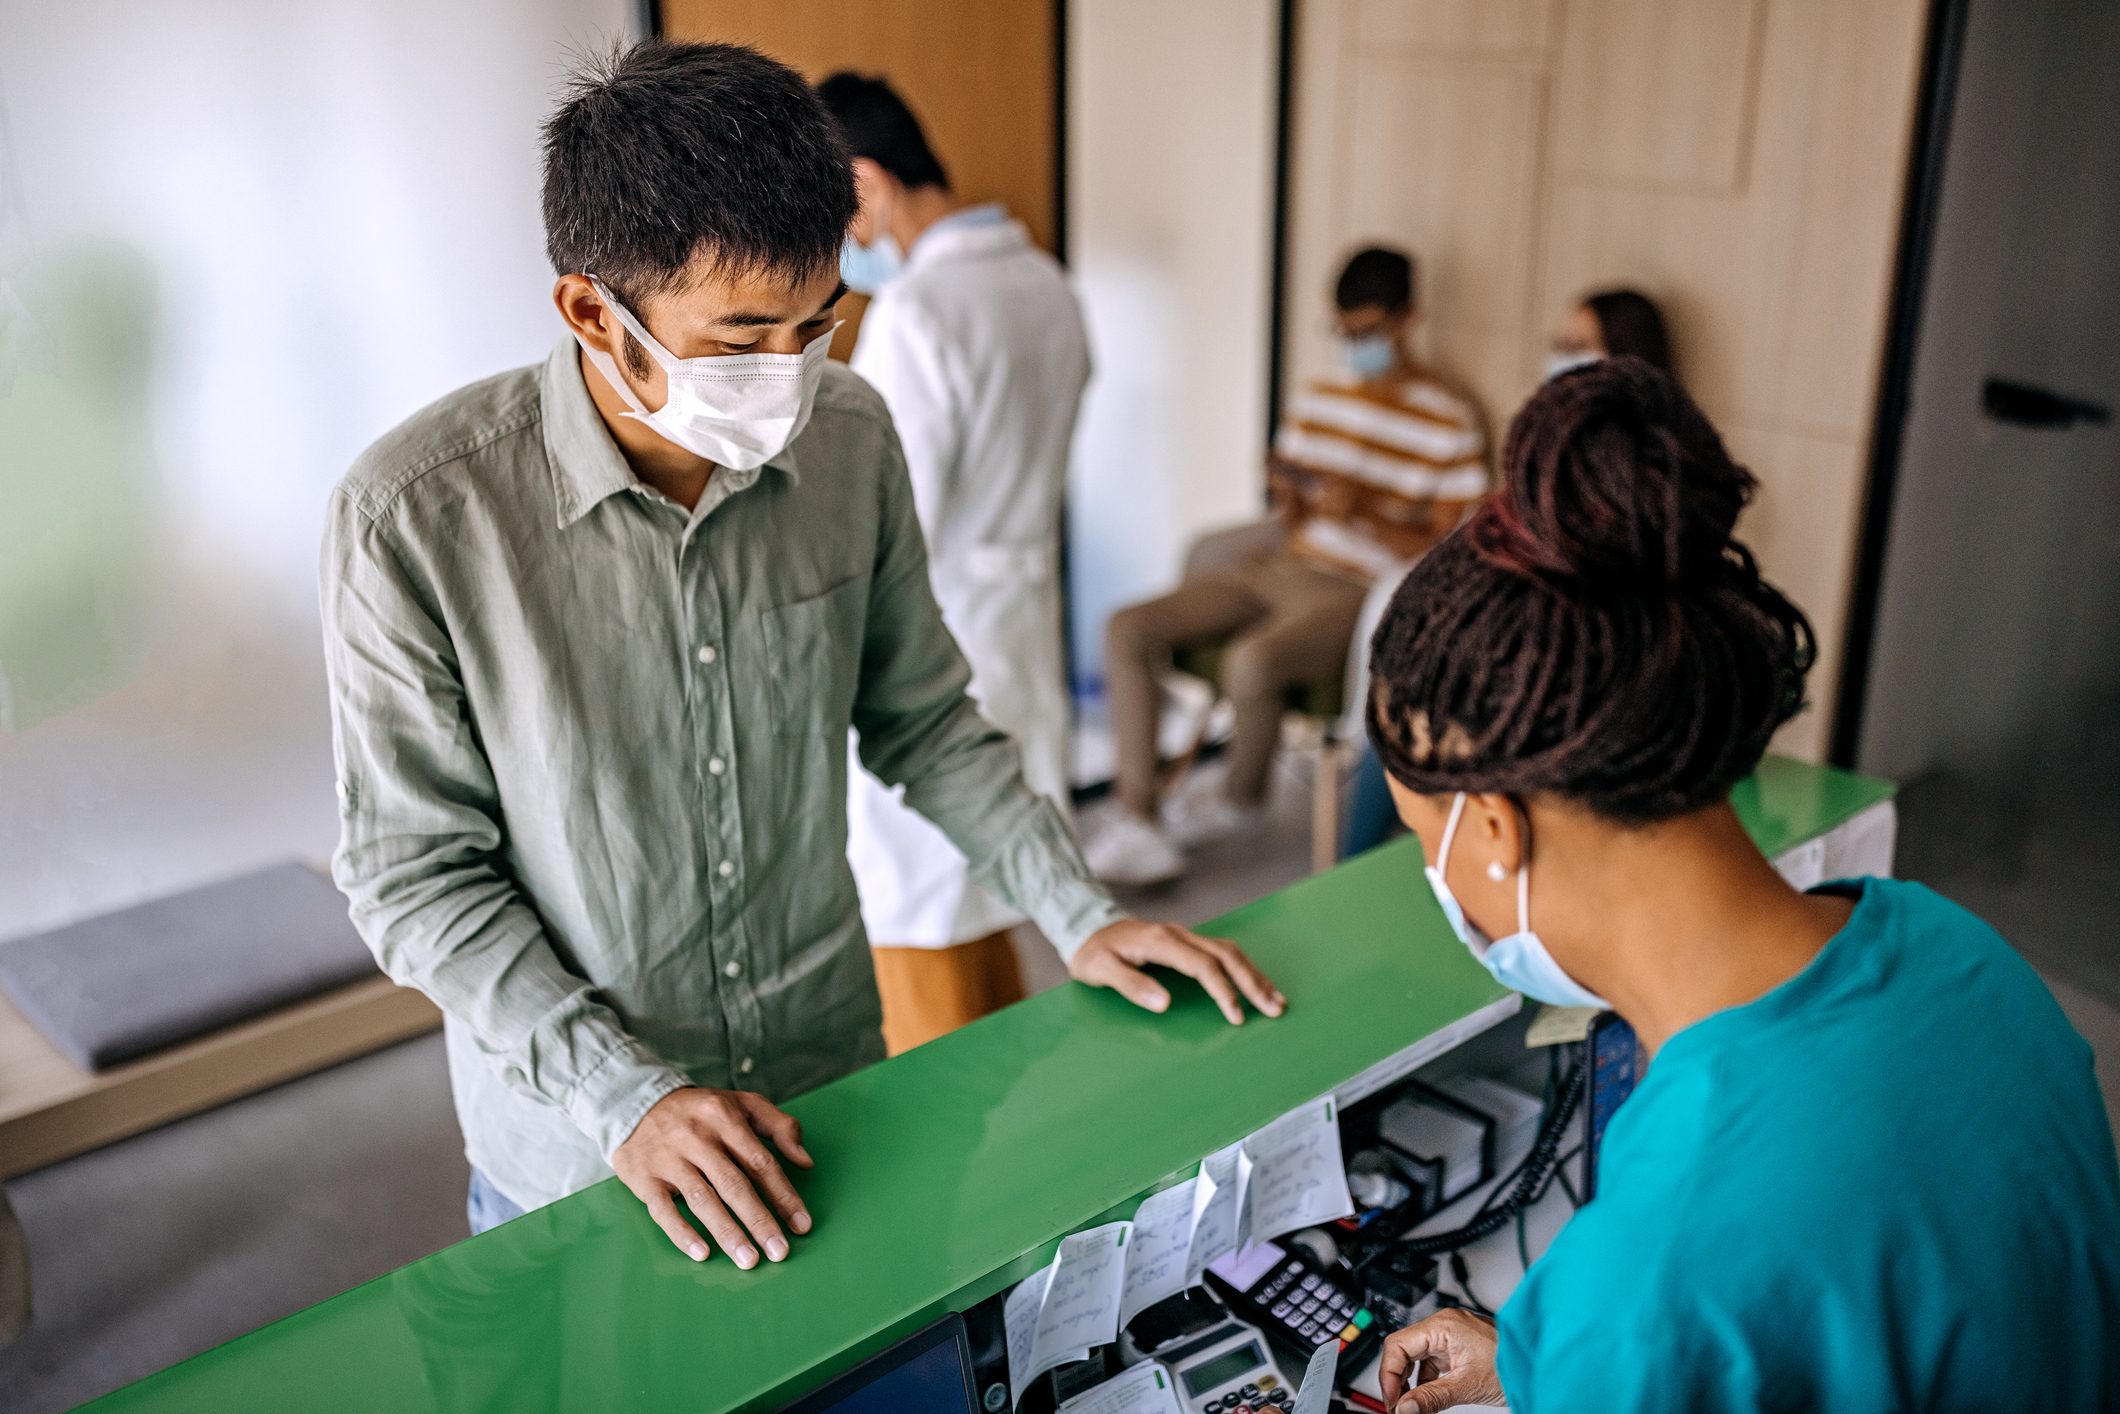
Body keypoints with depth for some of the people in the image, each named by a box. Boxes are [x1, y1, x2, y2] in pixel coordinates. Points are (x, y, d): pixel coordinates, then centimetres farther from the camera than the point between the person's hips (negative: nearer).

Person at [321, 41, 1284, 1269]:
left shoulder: (851, 437, -11)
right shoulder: (412, 520, -23)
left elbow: (922, 718, 2)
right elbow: (417, 877, -15)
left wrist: (1080, 913, -1)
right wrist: (624, 1095, -21)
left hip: (833, 1085, 4)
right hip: (576, 1151, -3)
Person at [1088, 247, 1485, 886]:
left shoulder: (1451, 426, -5)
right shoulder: (1320, 400, 14)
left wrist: (1364, 509, -20)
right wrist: (1289, 493, -6)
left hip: (1358, 594, -6)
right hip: (1281, 566, 7)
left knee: (1251, 661, -37)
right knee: (1125, 628, -13)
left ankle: (1239, 796, -3)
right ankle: (1137, 821, -15)